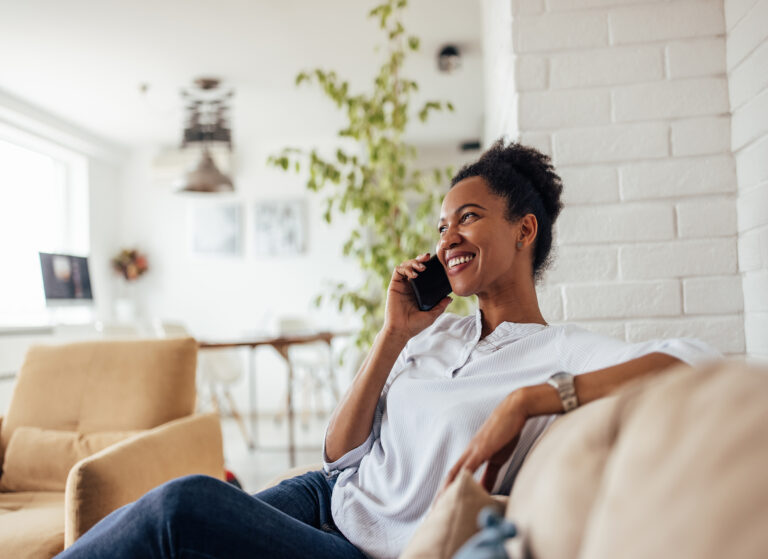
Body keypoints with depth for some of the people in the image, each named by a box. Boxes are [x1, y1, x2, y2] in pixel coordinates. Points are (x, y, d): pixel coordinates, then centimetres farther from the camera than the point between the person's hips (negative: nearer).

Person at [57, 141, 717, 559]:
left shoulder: (563, 351, -5)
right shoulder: (436, 331, 14)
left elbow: (696, 362, -25)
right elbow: (339, 453, 9)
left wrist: (529, 399, -29)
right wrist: (394, 335, -1)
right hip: (330, 499, 6)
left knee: (185, 503, -24)